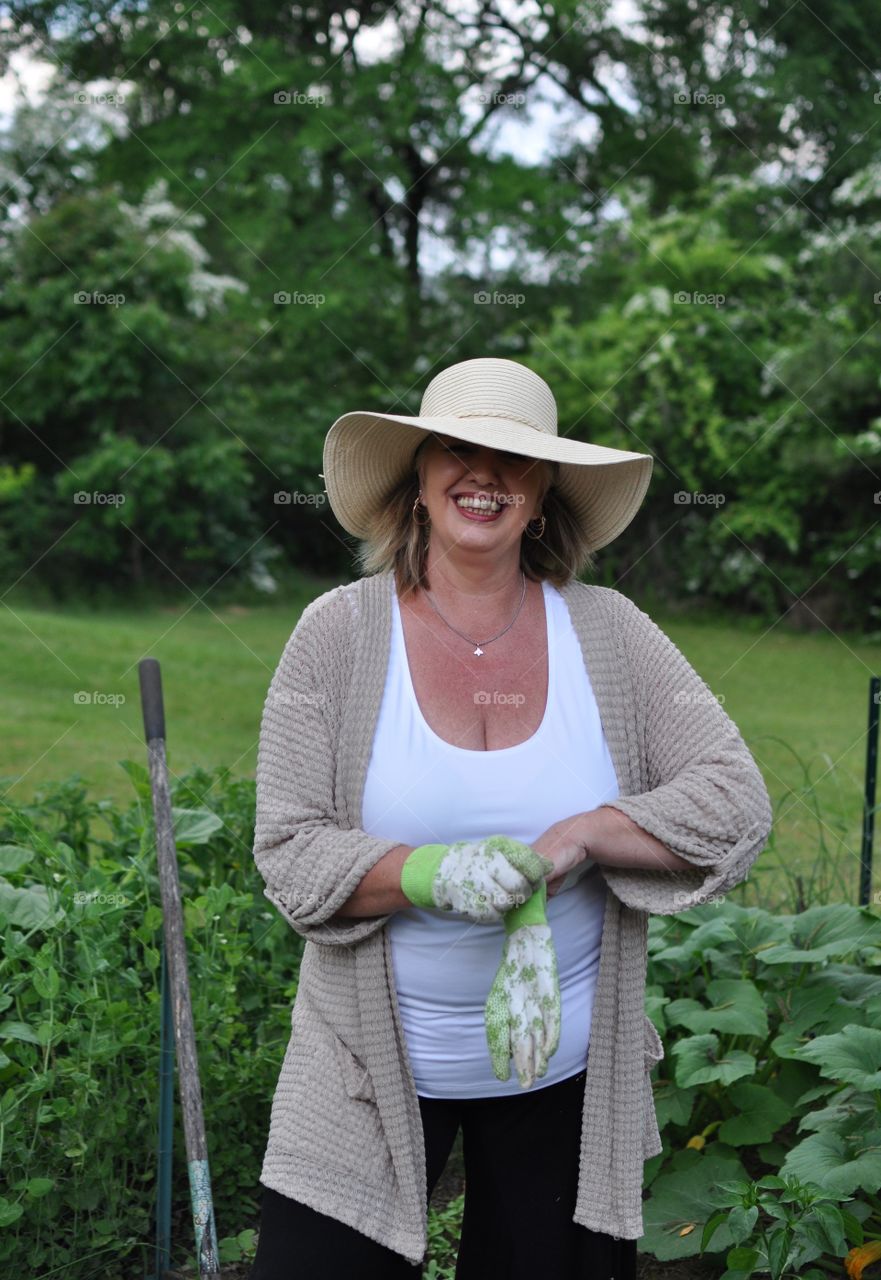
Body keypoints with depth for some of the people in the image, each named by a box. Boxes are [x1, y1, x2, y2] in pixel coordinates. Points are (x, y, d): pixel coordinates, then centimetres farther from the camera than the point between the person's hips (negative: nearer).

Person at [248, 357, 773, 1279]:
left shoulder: (608, 632, -3)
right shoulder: (340, 632, -7)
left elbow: (737, 803, -7)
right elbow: (289, 852, -10)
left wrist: (573, 838, -21)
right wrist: (434, 874, -27)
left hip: (568, 1067, 2)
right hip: (374, 1064, -1)